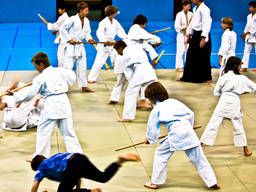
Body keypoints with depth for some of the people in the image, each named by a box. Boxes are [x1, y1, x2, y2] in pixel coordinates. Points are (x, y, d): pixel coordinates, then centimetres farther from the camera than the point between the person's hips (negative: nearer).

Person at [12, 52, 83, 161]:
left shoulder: (39, 79, -8)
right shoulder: (61, 71, 3)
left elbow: (29, 95, -4)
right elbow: (72, 79, 18)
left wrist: (15, 95, 8)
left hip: (51, 105, -5)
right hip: (64, 103, 5)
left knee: (43, 131, 6)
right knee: (67, 131, 12)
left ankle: (40, 156, 11)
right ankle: (76, 153, 13)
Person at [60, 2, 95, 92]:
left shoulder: (86, 20, 5)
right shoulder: (73, 19, -15)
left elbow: (87, 32, 16)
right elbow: (62, 29, -12)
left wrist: (89, 38, -4)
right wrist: (69, 39, -13)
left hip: (80, 45, 7)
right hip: (71, 46, -7)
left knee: (82, 66, 10)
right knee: (68, 66, -9)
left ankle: (84, 86, 19)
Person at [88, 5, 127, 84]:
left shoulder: (115, 22, 6)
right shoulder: (103, 22, -16)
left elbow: (120, 31, 11)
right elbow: (99, 33, -25)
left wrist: (125, 37, -4)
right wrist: (106, 41, -37)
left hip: (112, 44, 7)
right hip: (104, 45, -7)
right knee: (99, 62, -9)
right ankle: (91, 78, -2)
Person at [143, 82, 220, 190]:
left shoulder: (156, 110, 8)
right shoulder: (174, 102, 20)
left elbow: (152, 127, 16)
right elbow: (190, 114, 24)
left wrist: (150, 139, 35)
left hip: (176, 134, -5)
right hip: (188, 131, 5)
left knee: (160, 154, 12)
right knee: (198, 158, 10)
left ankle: (155, 182, 15)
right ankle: (212, 182, 12)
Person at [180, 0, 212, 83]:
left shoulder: (204, 9, -16)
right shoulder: (195, 9, 13)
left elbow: (206, 24, -21)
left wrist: (203, 39, -25)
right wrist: (189, 35, 21)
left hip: (202, 35, -9)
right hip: (195, 35, 9)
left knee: (204, 57, -2)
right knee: (191, 55, 10)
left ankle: (207, 78, 10)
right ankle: (187, 77, 18)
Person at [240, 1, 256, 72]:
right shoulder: (249, 16, 11)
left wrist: (246, 33, -20)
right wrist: (244, 35, 15)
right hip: (249, 37, 6)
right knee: (246, 52, 1)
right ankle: (244, 67, 1)